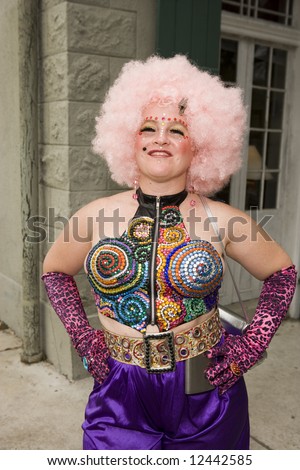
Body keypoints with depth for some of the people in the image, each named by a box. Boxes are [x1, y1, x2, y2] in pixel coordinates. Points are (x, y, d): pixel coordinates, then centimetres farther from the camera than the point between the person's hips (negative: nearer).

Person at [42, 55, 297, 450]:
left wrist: (252, 347, -3)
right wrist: (82, 337, 0)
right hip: (121, 394, 1)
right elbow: (54, 271, 11)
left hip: (205, 393, 0)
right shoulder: (95, 216, -5)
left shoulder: (223, 220, -8)